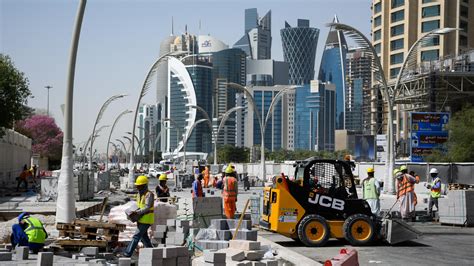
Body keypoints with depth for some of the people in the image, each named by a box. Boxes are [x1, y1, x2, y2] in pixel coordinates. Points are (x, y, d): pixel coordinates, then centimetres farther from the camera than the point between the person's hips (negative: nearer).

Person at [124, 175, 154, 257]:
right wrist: (134, 212, -1)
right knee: (143, 236, 17)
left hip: (146, 220, -9)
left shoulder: (149, 194, -16)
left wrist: (137, 212, -34)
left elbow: (147, 207, -24)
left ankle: (128, 253, -10)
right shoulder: (139, 194, 12)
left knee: (136, 236, -10)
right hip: (141, 219, 9)